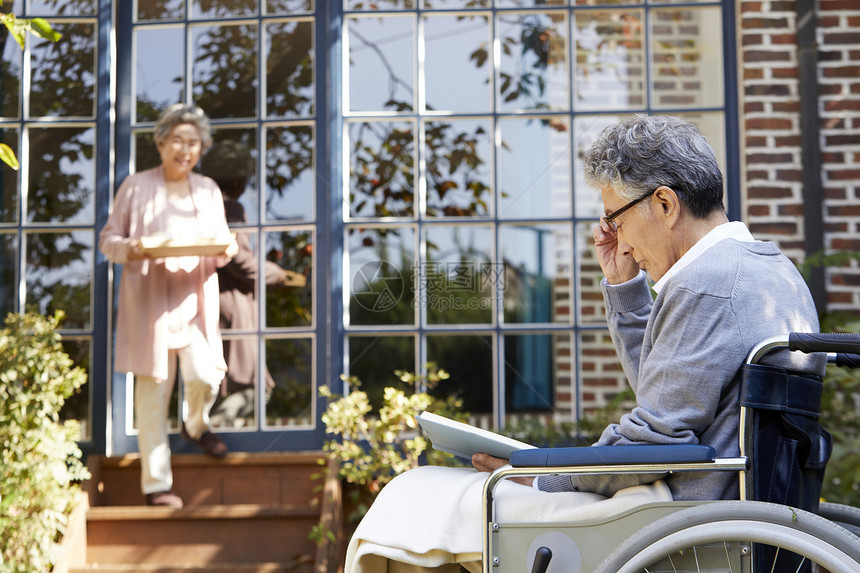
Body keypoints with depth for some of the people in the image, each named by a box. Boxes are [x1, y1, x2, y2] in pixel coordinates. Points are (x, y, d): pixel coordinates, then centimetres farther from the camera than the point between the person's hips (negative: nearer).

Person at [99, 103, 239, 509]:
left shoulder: (208, 190, 13)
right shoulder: (136, 187, 1)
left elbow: (224, 240, 17)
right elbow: (108, 239, 4)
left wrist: (226, 250, -7)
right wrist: (129, 249, -18)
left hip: (195, 301, 3)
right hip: (149, 303, -3)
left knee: (205, 377, -10)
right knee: (153, 390, -1)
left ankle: (195, 426, 27)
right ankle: (156, 483, 9)